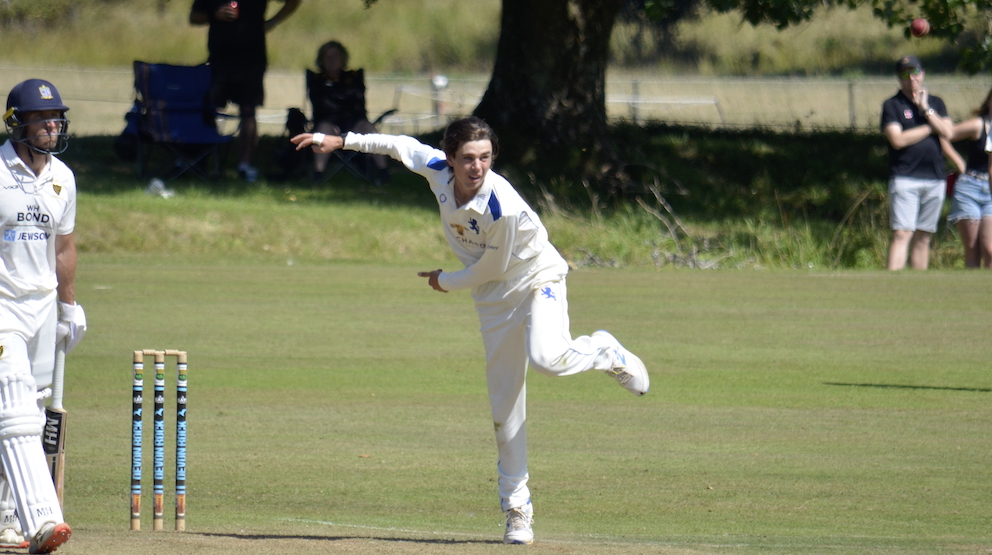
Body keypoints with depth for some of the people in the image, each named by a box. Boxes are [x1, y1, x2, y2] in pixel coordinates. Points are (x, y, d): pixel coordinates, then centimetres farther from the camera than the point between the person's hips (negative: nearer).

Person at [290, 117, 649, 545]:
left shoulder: (503, 208, -32)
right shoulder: (437, 171, -14)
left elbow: (491, 268, -18)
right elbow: (403, 147, 6)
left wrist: (447, 282, -2)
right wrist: (342, 141, 8)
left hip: (537, 281, -5)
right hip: (494, 298, 5)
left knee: (546, 357, -35)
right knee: (504, 406, 3)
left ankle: (603, 352, -1)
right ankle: (516, 508, 11)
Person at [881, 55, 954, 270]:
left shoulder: (936, 103, 16)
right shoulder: (892, 105, 3)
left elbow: (947, 132, 1)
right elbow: (897, 140, -10)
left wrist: (926, 109, -5)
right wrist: (930, 128, -2)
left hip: (935, 179, 4)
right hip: (904, 179, -4)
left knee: (923, 237, 5)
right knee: (902, 234, -14)